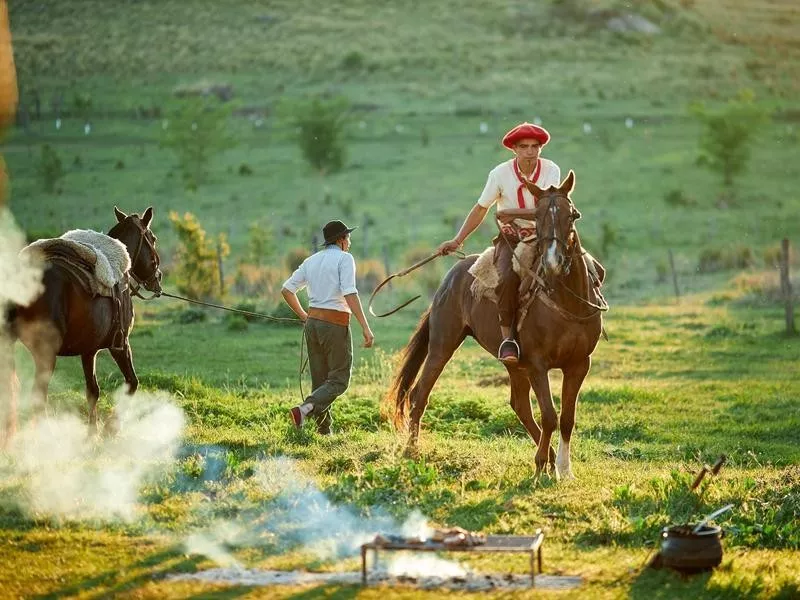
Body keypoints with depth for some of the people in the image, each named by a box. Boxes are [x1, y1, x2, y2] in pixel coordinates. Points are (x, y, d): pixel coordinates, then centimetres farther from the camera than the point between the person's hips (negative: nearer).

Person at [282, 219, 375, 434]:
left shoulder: (311, 261, 12)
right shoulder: (344, 258, -7)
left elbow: (287, 290, 12)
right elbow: (350, 294, -19)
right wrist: (365, 327, -21)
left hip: (313, 322, 7)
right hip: (336, 326, -6)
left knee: (320, 380, 12)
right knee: (339, 380, 0)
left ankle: (324, 430, 10)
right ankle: (305, 409, -23)